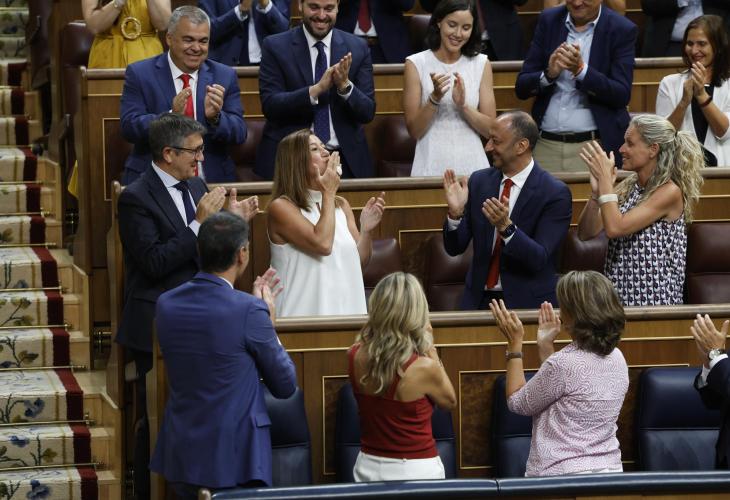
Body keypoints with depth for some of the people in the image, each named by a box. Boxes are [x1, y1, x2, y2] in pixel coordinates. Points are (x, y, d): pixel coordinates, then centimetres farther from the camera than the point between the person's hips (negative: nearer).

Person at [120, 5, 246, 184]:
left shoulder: (225, 76, 10)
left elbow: (240, 134, 4)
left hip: (212, 181, 1)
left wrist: (215, 117, -16)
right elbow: (129, 128, -6)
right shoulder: (140, 74, 3)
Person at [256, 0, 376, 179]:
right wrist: (317, 88, -23)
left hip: (346, 160, 2)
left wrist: (345, 85, -19)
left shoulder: (357, 48, 4)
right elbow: (269, 106, -11)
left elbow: (368, 112, 1)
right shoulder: (275, 47, -1)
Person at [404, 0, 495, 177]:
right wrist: (434, 98, -18)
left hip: (472, 164, 2)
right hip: (432, 166, -2)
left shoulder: (481, 64, 3)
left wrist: (463, 105, -15)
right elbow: (414, 131, -4)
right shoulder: (416, 64, -3)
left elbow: (491, 130, 0)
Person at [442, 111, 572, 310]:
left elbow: (539, 260, -14)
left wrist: (506, 227, -28)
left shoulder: (555, 194, -8)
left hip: (528, 302, -3)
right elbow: (454, 248, 7)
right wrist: (455, 213, -12)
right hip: (479, 299, 3)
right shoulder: (479, 180, 6)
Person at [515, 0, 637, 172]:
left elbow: (622, 96, -9)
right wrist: (548, 75, -15)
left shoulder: (622, 30, -2)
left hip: (594, 146, -3)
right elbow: (521, 88, 6)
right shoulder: (548, 21, 7)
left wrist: (581, 70, -21)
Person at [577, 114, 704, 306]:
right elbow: (586, 233, 7)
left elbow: (615, 228, -18)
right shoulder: (629, 186, 12)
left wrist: (605, 178, -12)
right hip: (617, 297, 6)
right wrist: (597, 191, -5)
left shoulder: (670, 192, -9)